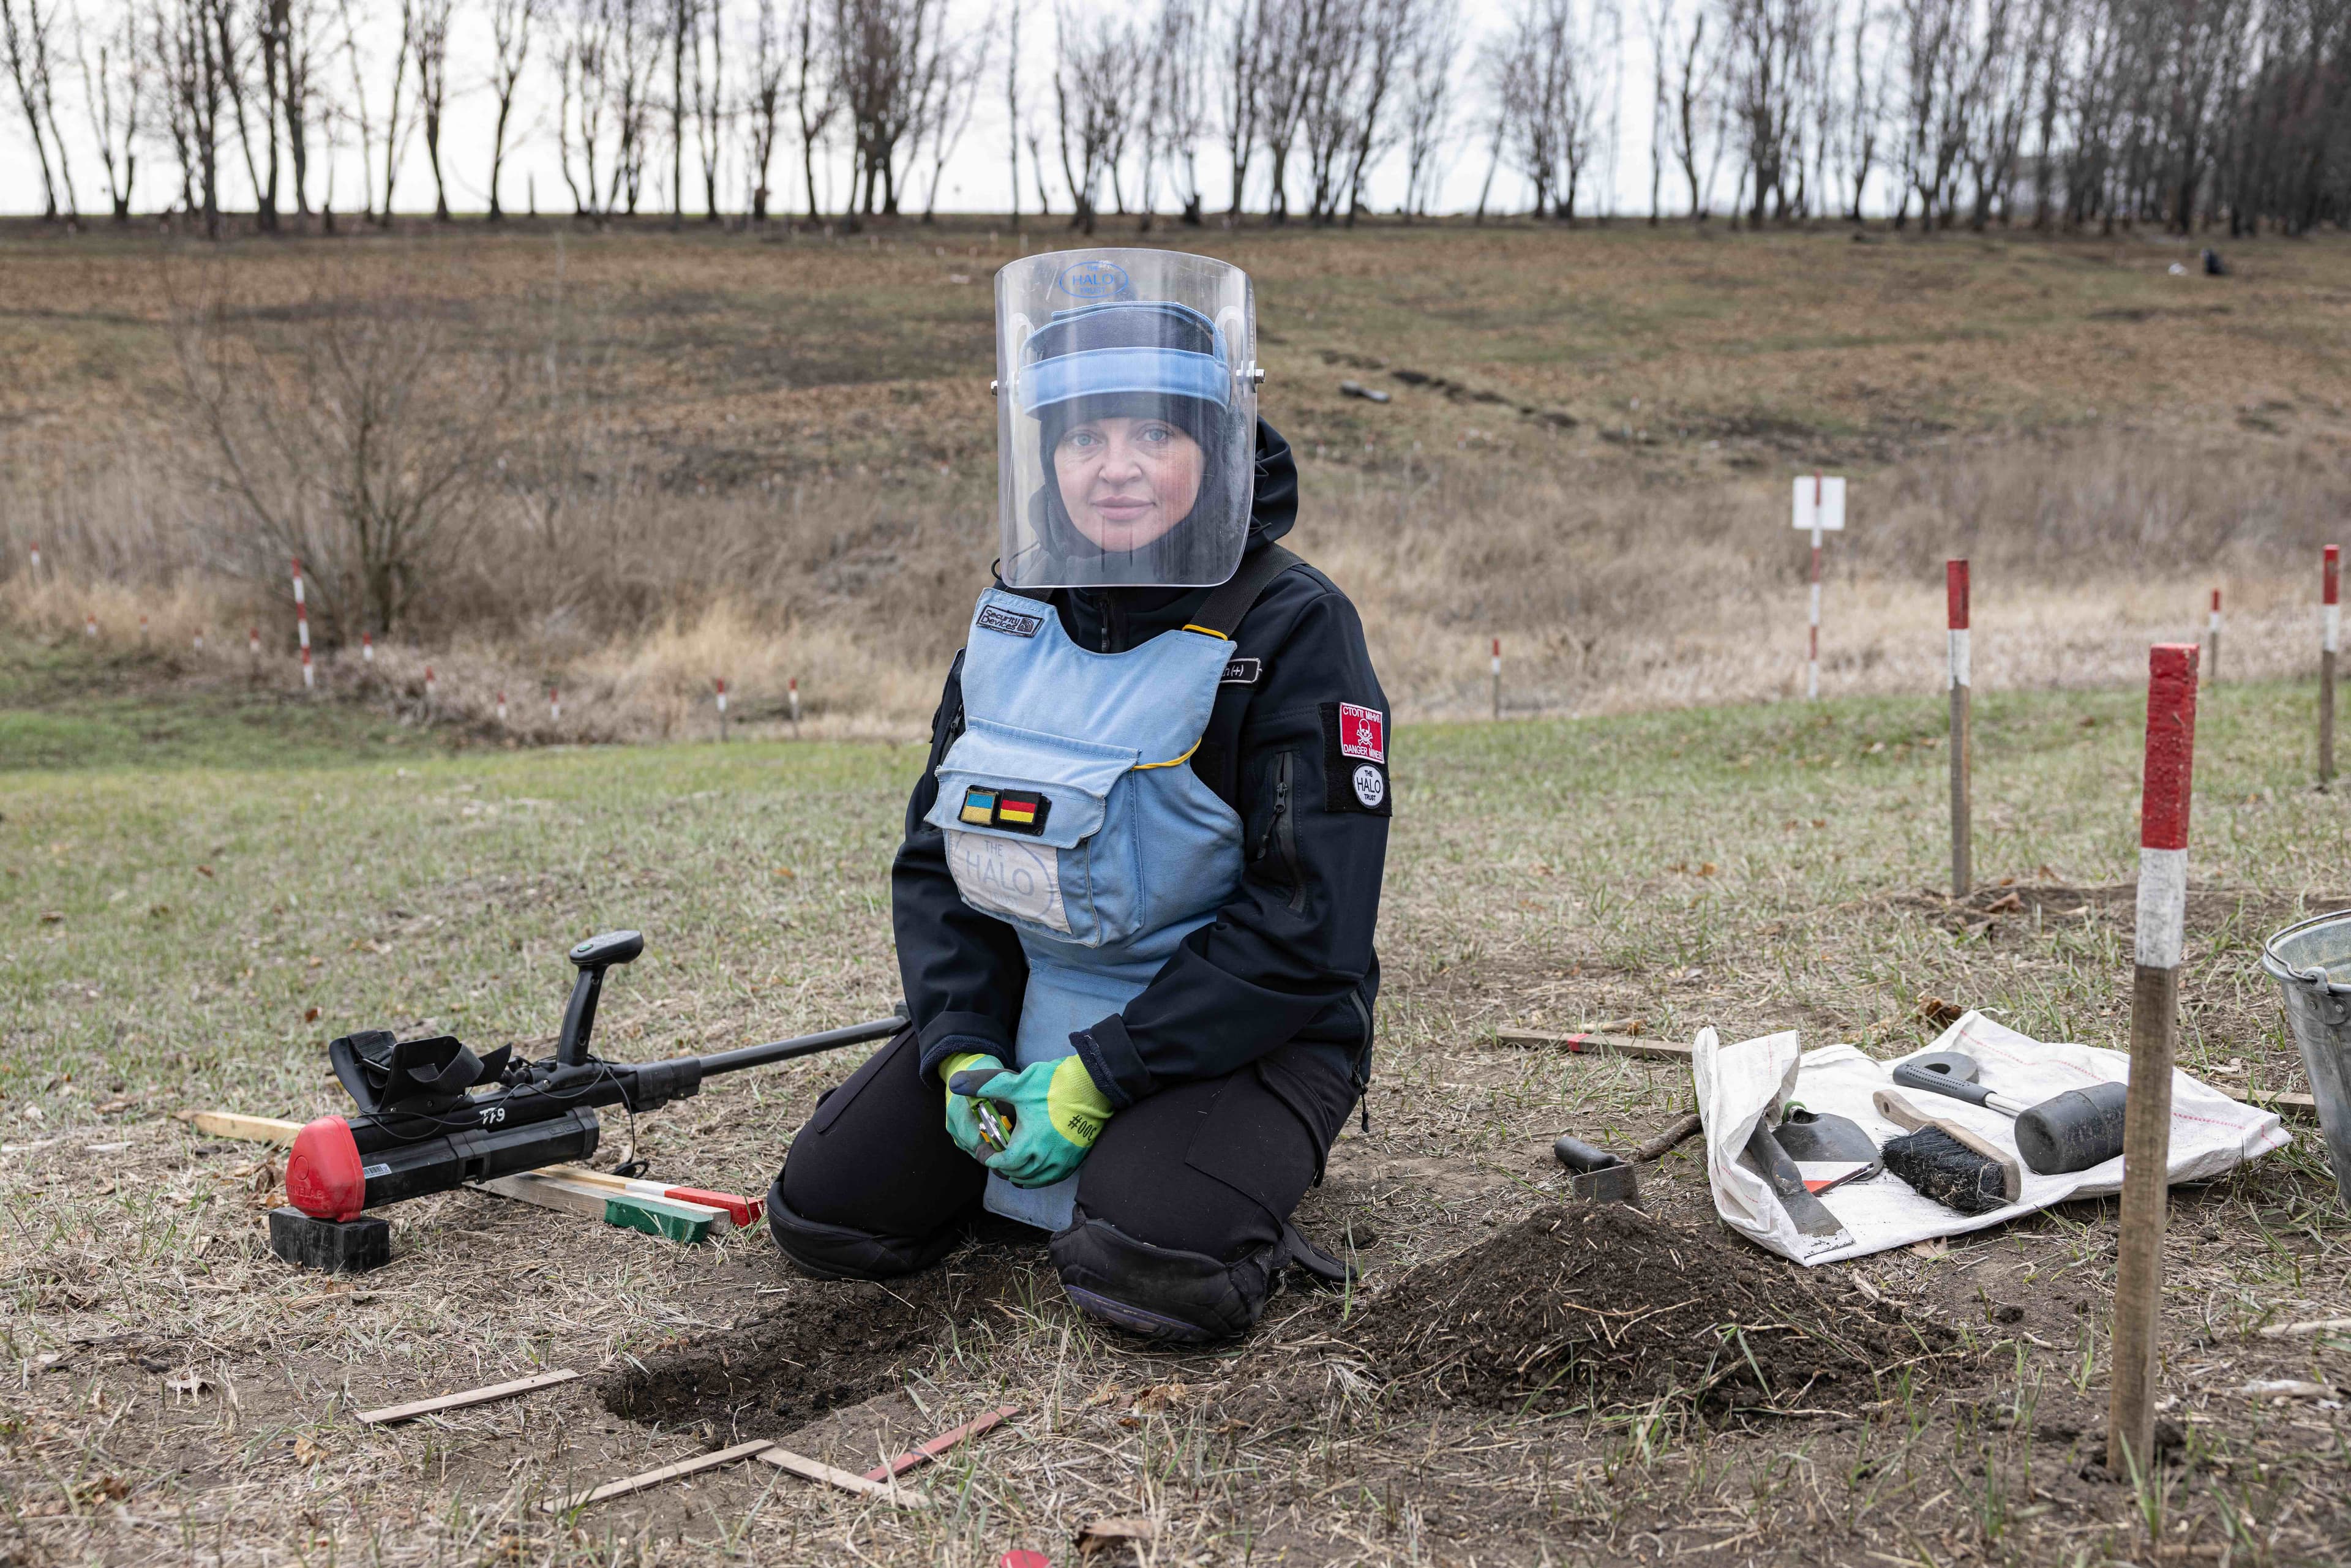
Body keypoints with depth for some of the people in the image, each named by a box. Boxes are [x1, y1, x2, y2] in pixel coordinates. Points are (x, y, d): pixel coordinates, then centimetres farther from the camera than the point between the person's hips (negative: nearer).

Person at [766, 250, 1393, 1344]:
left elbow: (1308, 925, -19)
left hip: (1239, 1033, -5)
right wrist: (961, 1052, -9)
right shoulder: (1013, 622, 3)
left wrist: (1099, 1078, -21)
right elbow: (935, 857, 8)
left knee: (1149, 1272, -29)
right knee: (823, 1212, -3)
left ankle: (1226, 1182, 6)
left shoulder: (1291, 631, -16)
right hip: (1028, 1005, 6)